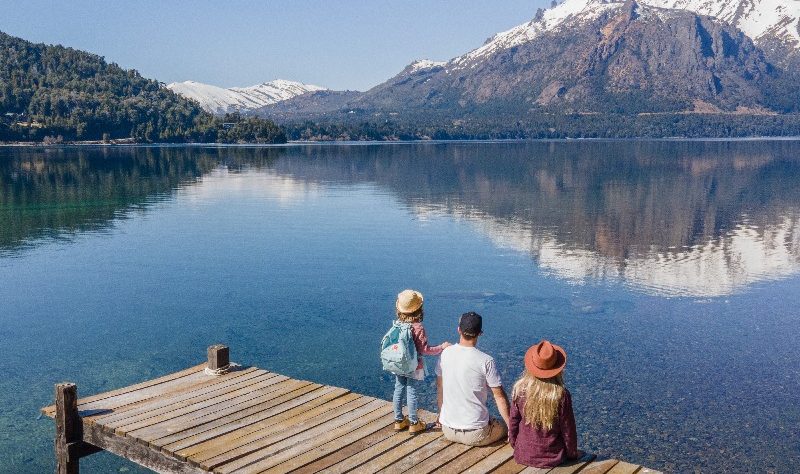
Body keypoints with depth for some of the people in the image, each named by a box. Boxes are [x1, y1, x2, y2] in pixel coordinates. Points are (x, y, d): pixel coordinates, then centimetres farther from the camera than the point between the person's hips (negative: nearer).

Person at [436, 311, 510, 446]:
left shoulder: (445, 353, -4)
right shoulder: (486, 361, -17)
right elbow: (500, 396, -12)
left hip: (448, 431, 5)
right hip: (475, 434, -4)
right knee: (505, 428, 22)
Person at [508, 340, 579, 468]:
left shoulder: (519, 389, -15)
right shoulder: (561, 394, -21)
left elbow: (513, 422, -4)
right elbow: (568, 428, -10)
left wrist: (514, 445, 15)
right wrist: (572, 453, 8)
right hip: (552, 457, -2)